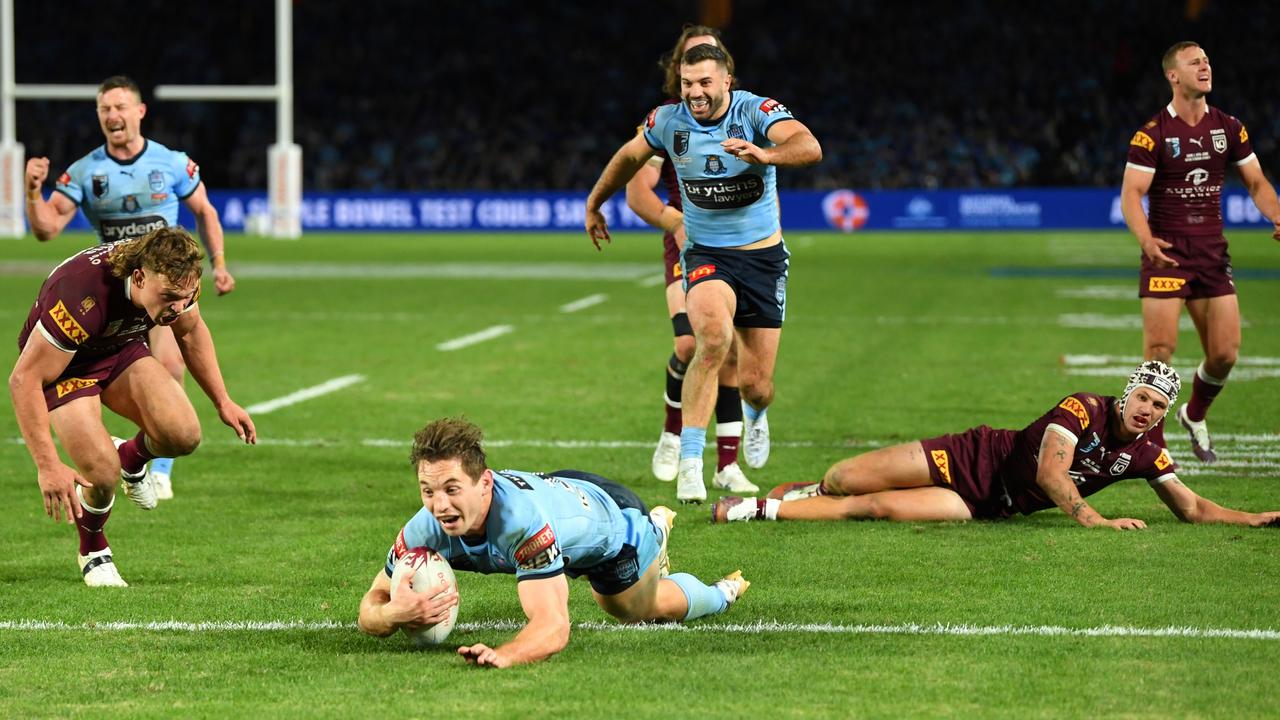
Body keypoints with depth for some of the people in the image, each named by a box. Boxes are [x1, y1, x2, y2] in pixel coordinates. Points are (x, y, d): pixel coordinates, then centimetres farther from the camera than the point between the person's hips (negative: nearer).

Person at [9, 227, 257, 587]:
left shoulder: (175, 281, -22)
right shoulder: (81, 297, -42)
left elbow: (190, 331, 4)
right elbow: (24, 379, -37)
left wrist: (223, 401, 5)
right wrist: (47, 465, -38)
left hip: (122, 348, 5)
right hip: (61, 363, -5)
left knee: (183, 435, -17)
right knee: (102, 472, -22)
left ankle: (131, 458, 20)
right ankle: (93, 553, 11)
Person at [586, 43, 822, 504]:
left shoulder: (756, 111, -15)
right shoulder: (667, 121, -5)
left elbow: (809, 147, -34)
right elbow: (629, 157, 17)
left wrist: (762, 154, -53)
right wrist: (594, 204, 28)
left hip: (763, 257, 0)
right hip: (705, 255, 0)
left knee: (756, 384, 2)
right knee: (714, 337, -32)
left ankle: (755, 414, 44)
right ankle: (689, 461, -30)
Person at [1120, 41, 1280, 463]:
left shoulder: (1228, 128, 5)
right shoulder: (1153, 134, -9)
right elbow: (1131, 195, -13)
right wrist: (1147, 240, -31)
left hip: (1213, 254, 4)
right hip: (1167, 254, -4)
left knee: (1225, 354, 0)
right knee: (1161, 349, -11)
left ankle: (1194, 417, 29)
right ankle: (1151, 441, 3)